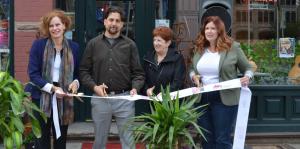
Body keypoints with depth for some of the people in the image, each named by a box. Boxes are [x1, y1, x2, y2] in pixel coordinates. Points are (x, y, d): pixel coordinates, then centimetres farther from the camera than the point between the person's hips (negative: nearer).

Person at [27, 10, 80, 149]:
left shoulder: (74, 47, 5)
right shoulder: (38, 45, -5)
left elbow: (77, 73, 13)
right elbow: (33, 73, -9)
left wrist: (76, 83, -10)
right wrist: (52, 88, -21)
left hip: (63, 100, 3)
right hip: (41, 98, -3)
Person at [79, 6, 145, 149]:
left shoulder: (130, 45, 6)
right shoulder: (93, 44, 6)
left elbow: (138, 72, 4)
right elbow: (84, 71, 5)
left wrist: (135, 88, -13)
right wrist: (94, 86, -10)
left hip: (124, 98, 0)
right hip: (100, 98, 1)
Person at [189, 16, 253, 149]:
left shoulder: (232, 47, -5)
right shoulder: (199, 49, 9)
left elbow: (247, 68, 2)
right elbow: (192, 69, 21)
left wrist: (247, 77, -19)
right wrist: (193, 76, -1)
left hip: (225, 99, -5)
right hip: (202, 98, 5)